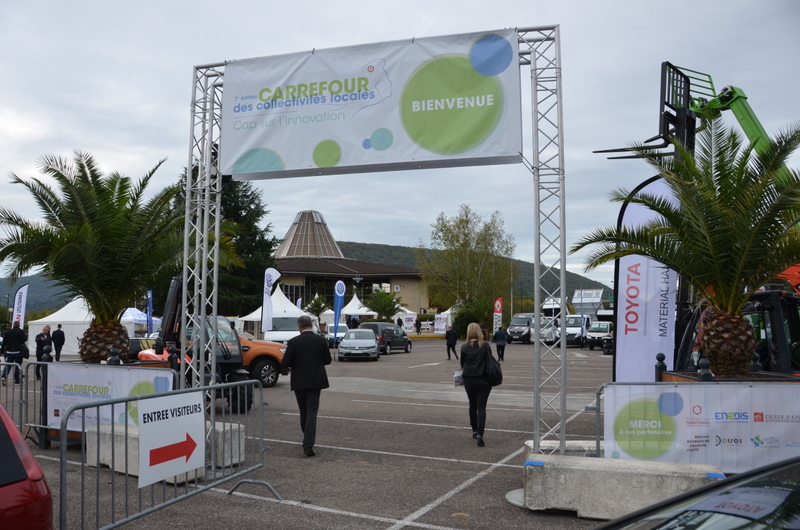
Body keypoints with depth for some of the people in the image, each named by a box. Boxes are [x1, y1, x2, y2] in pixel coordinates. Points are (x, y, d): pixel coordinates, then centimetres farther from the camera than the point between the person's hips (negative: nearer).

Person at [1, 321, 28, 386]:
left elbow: (4, 341, 6)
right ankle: (16, 380, 6)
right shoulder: (21, 331, -8)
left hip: (9, 352, 3)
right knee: (17, 366, 5)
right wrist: (26, 336, 3)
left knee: (7, 365, 6)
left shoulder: (8, 332, 6)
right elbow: (24, 339, -18)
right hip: (18, 351, -3)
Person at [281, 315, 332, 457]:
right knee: (312, 411, -2)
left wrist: (284, 370, 16)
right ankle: (308, 445, -13)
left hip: (299, 381, 0)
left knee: (304, 411, 16)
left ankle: (307, 439, 29)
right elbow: (327, 360, 4)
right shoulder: (321, 340, -3)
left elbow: (285, 363, -7)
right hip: (315, 380, 0)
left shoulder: (293, 342, -9)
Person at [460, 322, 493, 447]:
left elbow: (462, 363, 5)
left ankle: (474, 430, 29)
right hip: (483, 380, -1)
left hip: (469, 380, 1)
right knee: (481, 407, -1)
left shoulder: (464, 347, -6)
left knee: (472, 405, 19)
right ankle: (479, 433, -16)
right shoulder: (486, 346, -8)